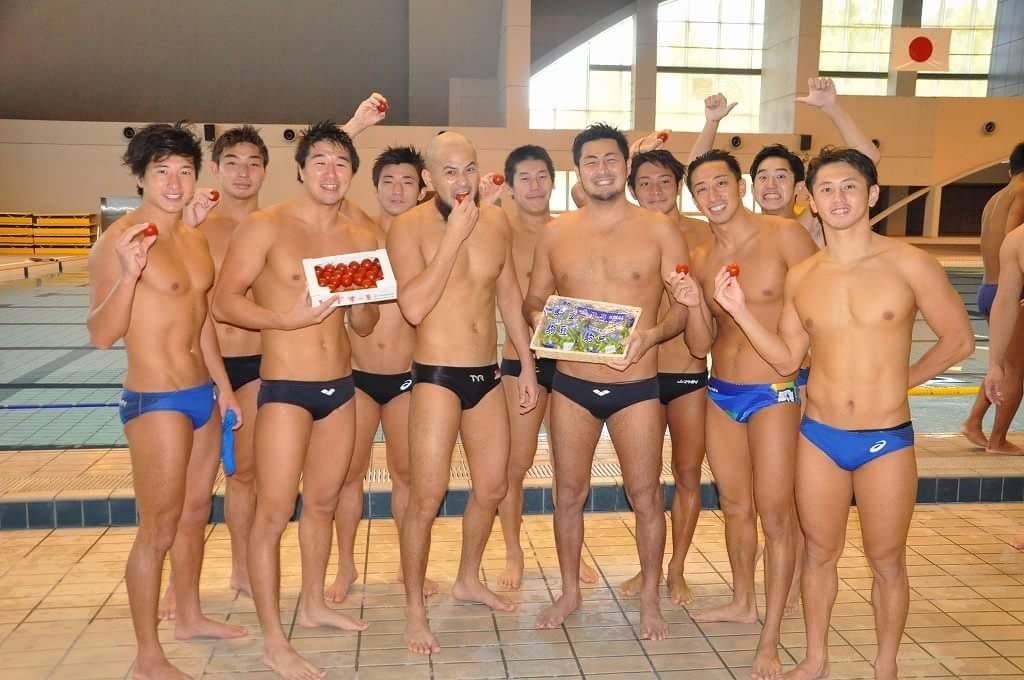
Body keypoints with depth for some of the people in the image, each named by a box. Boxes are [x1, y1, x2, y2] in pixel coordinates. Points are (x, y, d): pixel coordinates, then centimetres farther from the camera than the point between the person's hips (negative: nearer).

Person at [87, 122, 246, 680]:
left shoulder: (195, 238, 10)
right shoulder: (119, 240, -14)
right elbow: (101, 335, -19)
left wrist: (223, 385, 20)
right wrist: (128, 274, -33)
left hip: (203, 396, 8)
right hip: (155, 402, -8)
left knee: (195, 513, 19)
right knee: (158, 530, -1)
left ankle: (189, 618, 37)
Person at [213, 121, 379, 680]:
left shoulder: (361, 238, 7)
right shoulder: (266, 226, -8)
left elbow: (364, 326, 12)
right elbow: (224, 302, -13)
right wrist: (287, 318, -23)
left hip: (340, 387, 6)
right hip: (285, 388, -6)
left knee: (323, 502, 18)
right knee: (273, 514, -3)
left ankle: (313, 605, 37)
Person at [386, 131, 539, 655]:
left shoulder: (496, 222, 5)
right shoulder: (409, 227, -11)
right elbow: (413, 307, -23)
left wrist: (527, 364, 15)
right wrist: (455, 236, -23)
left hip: (487, 375, 6)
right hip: (436, 377, -6)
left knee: (492, 486, 15)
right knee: (426, 497, -5)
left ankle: (468, 580, 38)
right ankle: (414, 610, 14)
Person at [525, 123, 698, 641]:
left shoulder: (659, 230, -3)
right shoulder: (555, 233, 4)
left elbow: (686, 304, -3)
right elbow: (533, 300, 11)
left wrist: (651, 333, -22)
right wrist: (541, 319, -13)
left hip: (636, 386, -2)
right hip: (571, 384, 3)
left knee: (646, 496, 6)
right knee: (569, 494, 13)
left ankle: (650, 599, 26)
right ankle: (570, 592, 32)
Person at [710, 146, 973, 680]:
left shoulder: (909, 264, -9)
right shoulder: (800, 277, 1)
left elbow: (959, 339, -1)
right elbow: (786, 359, 4)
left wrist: (901, 380, 2)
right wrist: (739, 310, -6)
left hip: (887, 440, -2)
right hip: (818, 437, 3)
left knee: (887, 562, 12)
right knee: (819, 554, 15)